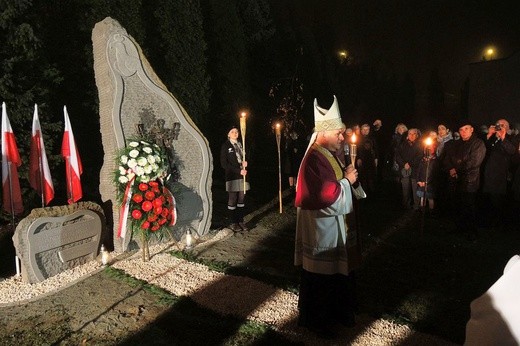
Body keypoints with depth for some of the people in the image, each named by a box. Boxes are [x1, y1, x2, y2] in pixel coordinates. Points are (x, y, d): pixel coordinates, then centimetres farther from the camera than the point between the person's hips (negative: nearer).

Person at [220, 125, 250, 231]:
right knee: (232, 200, 0)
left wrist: (245, 163, -3)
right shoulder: (225, 146, -2)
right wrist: (239, 171, -14)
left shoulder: (241, 145, 14)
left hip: (242, 176, 5)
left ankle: (241, 221, 16)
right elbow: (224, 164, -8)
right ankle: (233, 223, 9)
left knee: (242, 199, 7)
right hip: (232, 177, -5)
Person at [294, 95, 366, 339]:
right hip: (322, 230, -10)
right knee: (320, 278, 6)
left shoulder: (330, 155, 9)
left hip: (336, 228, 10)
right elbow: (327, 196, -28)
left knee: (339, 272, 21)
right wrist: (347, 180, -15)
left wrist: (350, 178, -3)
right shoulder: (314, 159, -22)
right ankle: (315, 320, 24)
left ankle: (337, 312, 38)